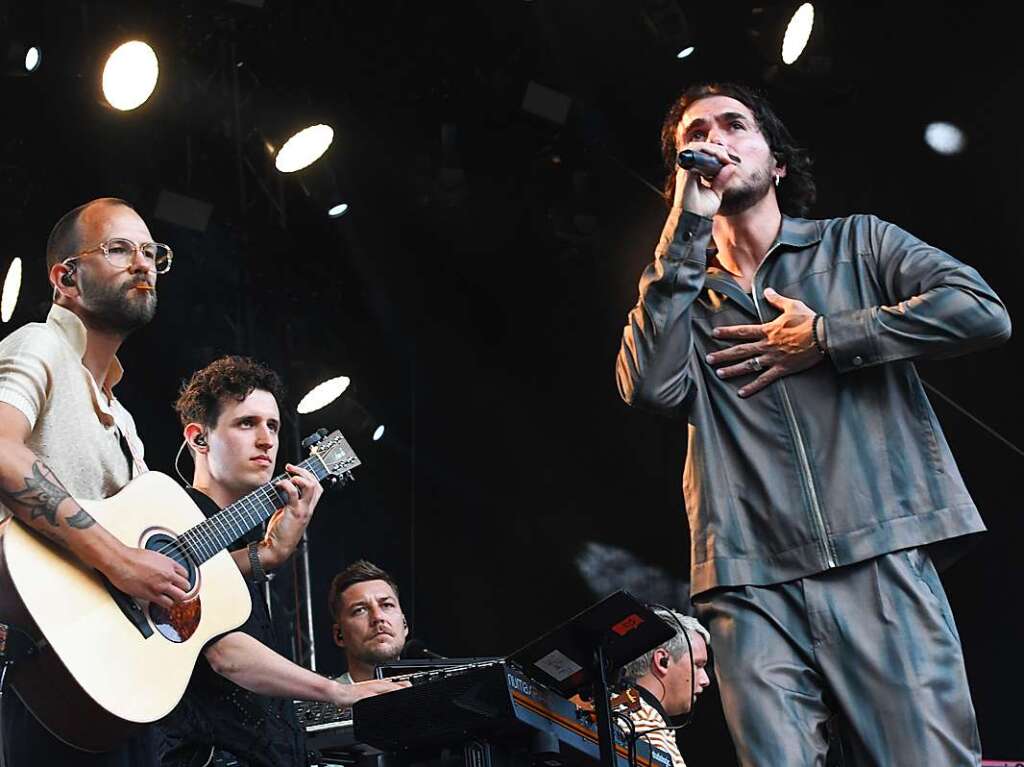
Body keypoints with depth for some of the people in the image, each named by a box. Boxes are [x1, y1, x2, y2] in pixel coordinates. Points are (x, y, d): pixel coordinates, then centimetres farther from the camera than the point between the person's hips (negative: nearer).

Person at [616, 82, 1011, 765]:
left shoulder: (856, 242, 17)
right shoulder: (685, 295, 20)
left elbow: (984, 312, 0)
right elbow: (650, 387, -3)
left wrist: (824, 337, 0)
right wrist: (687, 232, 0)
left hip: (880, 558, -1)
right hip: (751, 586, 2)